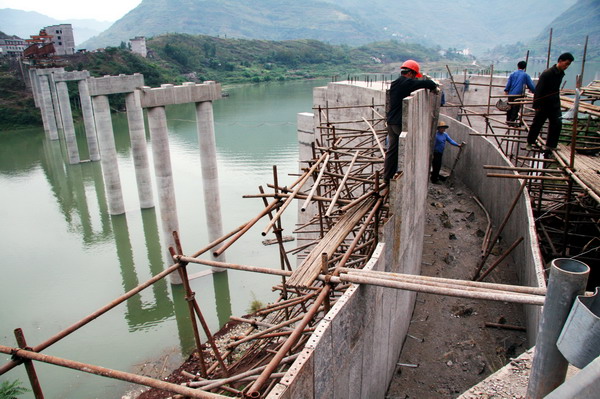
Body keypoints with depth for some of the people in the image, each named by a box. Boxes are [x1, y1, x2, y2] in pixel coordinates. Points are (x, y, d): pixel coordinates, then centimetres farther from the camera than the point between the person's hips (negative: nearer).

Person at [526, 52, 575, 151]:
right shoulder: (547, 73, -18)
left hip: (555, 104, 7)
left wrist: (557, 100, 17)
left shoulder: (561, 74, 6)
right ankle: (530, 142, 22)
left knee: (557, 124, 1)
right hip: (544, 105, -7)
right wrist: (537, 105, -20)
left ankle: (550, 145, 11)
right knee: (537, 124, 5)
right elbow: (538, 90, -18)